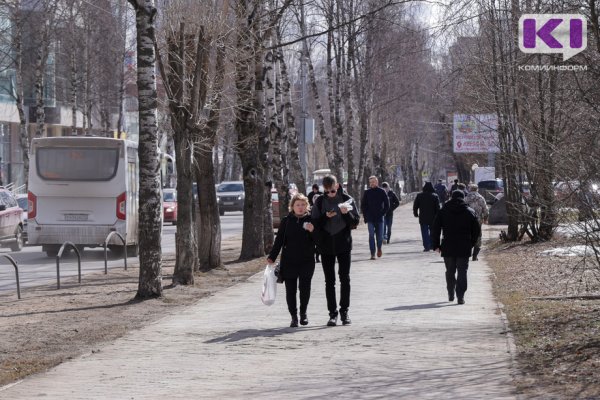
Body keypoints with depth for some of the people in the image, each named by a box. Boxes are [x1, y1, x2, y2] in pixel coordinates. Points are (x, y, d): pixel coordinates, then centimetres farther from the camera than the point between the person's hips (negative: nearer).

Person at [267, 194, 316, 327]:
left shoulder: (311, 220, 0)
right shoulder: (287, 220, 2)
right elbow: (279, 240, 4)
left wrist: (312, 231, -20)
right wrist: (272, 257, 1)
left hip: (306, 260, -1)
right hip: (289, 260, 1)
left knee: (305, 288, 2)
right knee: (290, 290, 2)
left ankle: (303, 313, 21)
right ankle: (294, 316, 11)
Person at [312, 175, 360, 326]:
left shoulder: (347, 199, 0)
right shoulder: (320, 202, 3)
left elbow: (355, 222, -1)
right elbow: (315, 223, 2)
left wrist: (347, 213, -19)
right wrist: (325, 216, -16)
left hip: (343, 245, -1)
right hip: (326, 245, 1)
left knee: (345, 278, 0)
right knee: (329, 281, 3)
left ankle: (344, 311, 10)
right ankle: (332, 313, 6)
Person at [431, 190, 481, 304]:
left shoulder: (443, 211, 3)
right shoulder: (470, 212, 3)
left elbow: (435, 229, 1)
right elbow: (476, 230, 5)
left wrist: (436, 245, 6)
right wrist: (471, 243, 15)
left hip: (448, 248, 1)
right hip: (464, 248, -1)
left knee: (450, 272, 15)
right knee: (462, 272, 0)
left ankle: (451, 295, 22)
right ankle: (460, 296, -10)